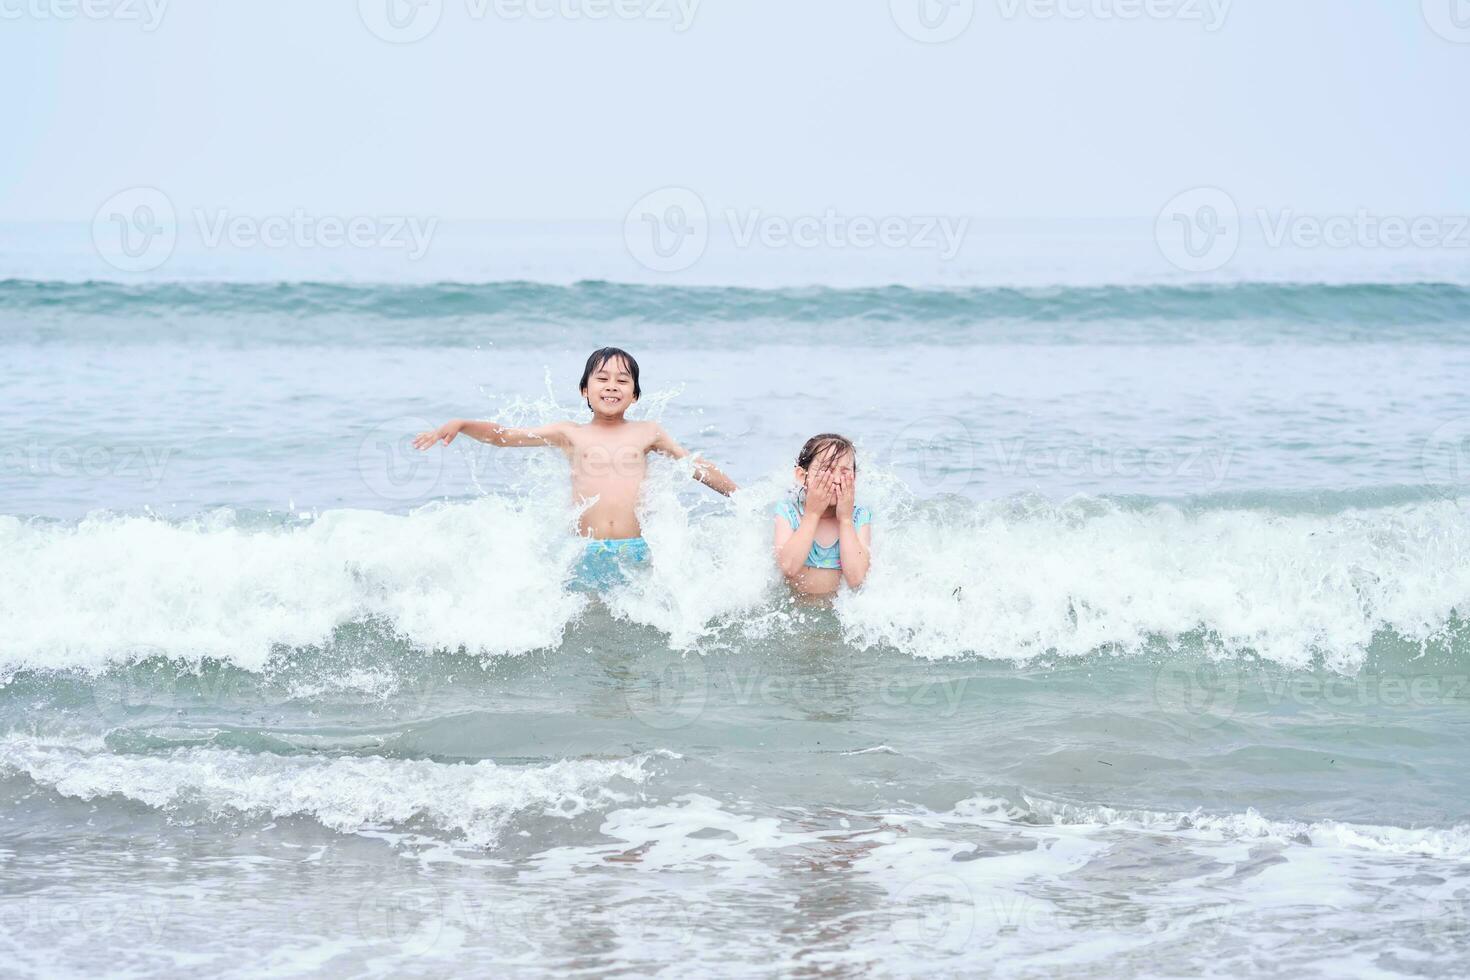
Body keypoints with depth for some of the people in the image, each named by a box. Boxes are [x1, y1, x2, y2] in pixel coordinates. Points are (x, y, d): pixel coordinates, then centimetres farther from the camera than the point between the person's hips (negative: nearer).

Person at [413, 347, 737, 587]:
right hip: (586, 554, 0)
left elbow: (696, 466, 22)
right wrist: (460, 425, -4)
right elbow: (504, 435, 10)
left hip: (635, 554, 0)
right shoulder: (571, 435, 12)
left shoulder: (647, 433, 14)